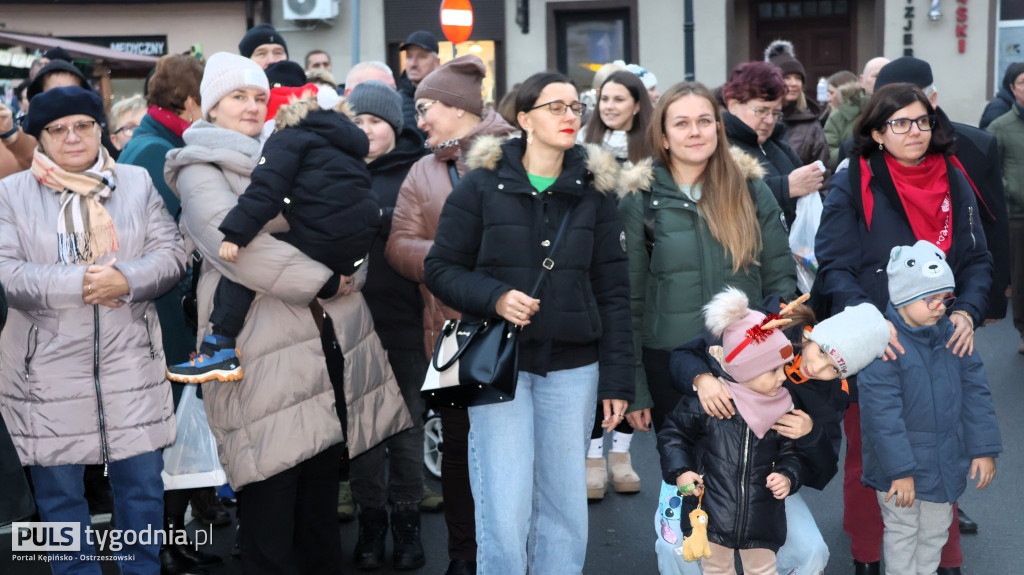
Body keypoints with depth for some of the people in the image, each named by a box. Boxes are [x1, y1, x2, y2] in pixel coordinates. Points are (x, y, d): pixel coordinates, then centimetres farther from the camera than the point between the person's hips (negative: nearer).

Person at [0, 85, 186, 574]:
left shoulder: (137, 183, 9)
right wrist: (77, 284, -18)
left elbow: (171, 254, 2)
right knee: (59, 493, 8)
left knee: (143, 485, 7)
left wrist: (126, 279, -16)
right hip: (48, 368, -1)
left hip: (130, 363, 1)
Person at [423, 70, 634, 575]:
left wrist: (616, 380, 2)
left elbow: (612, 291, 7)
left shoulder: (593, 191, 7)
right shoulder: (482, 186, 1)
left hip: (572, 367, 2)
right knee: (504, 509, -5)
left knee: (565, 507, 7)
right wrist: (494, 297, -17)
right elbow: (441, 268, 2)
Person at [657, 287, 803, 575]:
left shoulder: (783, 407, -4)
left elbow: (791, 452, 8)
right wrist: (680, 471, -12)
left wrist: (788, 477, -11)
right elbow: (673, 432, -1)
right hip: (712, 515, -2)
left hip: (762, 517, 2)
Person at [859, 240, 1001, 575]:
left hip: (946, 464, 6)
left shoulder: (952, 336, -2)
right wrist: (900, 469, -22)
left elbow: (975, 393, 3)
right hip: (900, 466, -6)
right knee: (902, 534, 10)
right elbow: (883, 412, -23)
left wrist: (984, 449, 1)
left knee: (936, 532, 21)